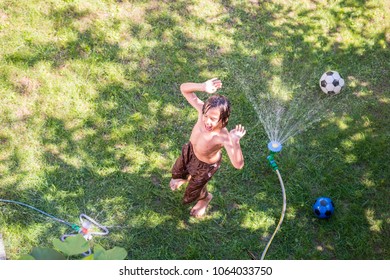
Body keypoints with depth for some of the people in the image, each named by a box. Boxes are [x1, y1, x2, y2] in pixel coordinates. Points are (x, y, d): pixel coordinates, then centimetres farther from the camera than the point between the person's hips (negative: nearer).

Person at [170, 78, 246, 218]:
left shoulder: (224, 137, -46)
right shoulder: (203, 109, -35)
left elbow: (238, 165, -52)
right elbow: (184, 88, -31)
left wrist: (235, 142, -68)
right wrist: (203, 87, -50)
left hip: (205, 165, -4)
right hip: (190, 150, 4)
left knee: (191, 194, 24)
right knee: (176, 172, 37)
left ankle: (205, 198, 61)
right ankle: (186, 177, 75)